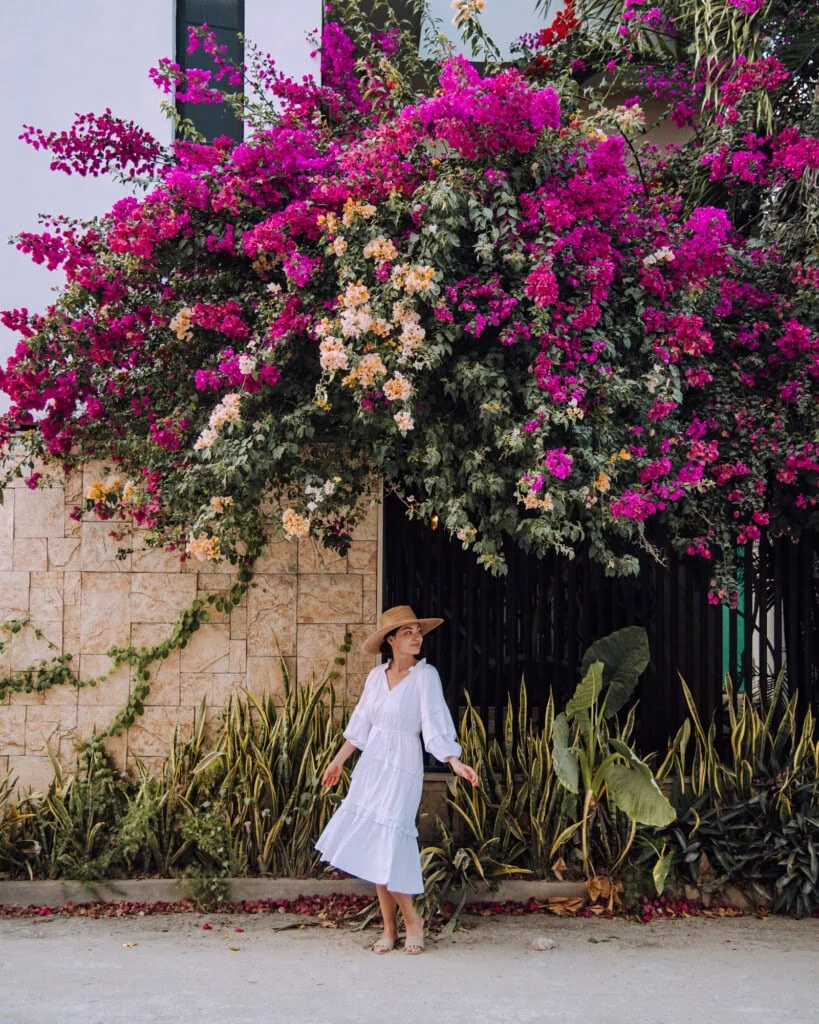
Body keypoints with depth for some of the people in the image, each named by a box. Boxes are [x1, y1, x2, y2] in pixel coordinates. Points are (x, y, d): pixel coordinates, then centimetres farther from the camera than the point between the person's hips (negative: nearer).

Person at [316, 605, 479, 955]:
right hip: (372, 763, 6)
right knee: (374, 848, 5)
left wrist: (455, 762, -27)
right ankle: (389, 928, 13)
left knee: (386, 846, -11)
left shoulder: (425, 675, -8)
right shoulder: (377, 676, 7)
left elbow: (435, 724, -14)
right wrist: (338, 760, 21)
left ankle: (412, 920, 7)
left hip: (402, 766, -5)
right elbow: (360, 723, 16)